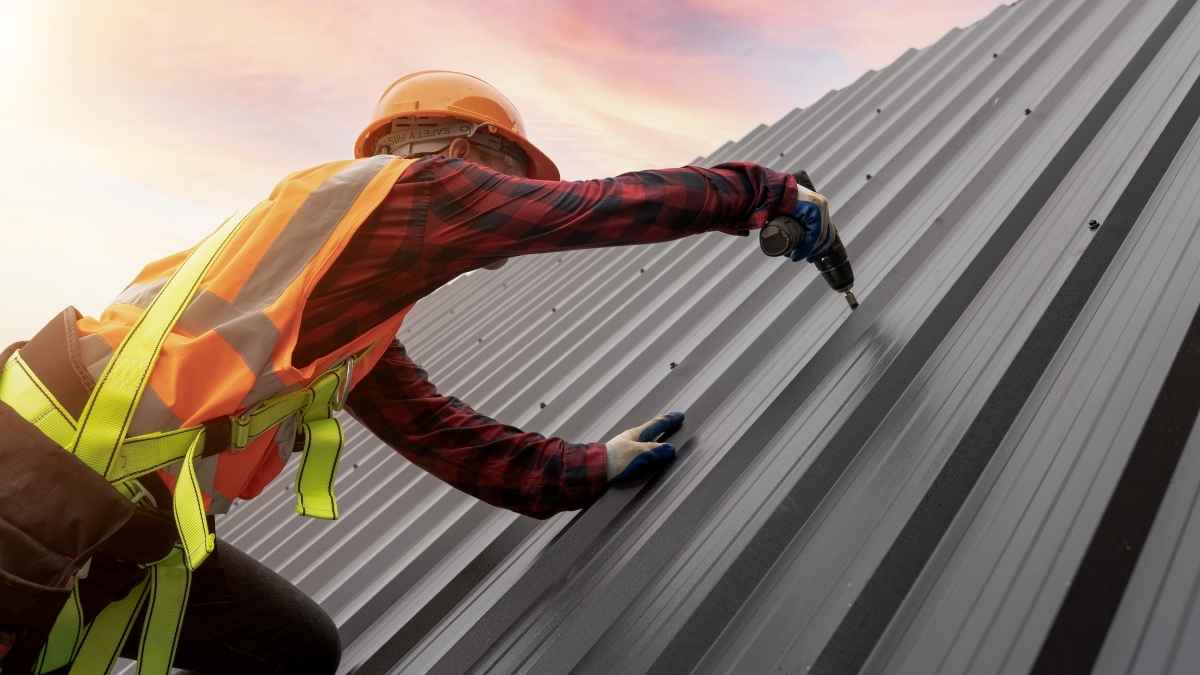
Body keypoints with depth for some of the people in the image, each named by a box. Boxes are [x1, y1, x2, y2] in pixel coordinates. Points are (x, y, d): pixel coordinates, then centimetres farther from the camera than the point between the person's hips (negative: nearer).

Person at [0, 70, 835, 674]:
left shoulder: (350, 315, 18)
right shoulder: (414, 183, -6)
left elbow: (445, 433, 21)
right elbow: (621, 205, -2)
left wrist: (593, 467, 25)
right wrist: (771, 191, 11)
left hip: (116, 514, 9)